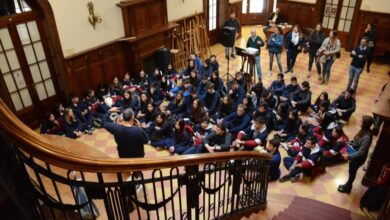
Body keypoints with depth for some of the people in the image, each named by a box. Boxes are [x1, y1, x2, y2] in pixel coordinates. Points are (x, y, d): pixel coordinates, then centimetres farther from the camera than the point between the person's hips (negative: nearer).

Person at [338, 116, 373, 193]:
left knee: (352, 173, 16)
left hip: (358, 158, -8)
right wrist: (348, 143, -1)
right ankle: (347, 185, 47)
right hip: (354, 155, 8)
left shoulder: (366, 137, -34)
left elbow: (361, 152, -31)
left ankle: (347, 188, 39)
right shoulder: (364, 131, -8)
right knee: (351, 172, 26)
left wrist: (349, 156, -29)